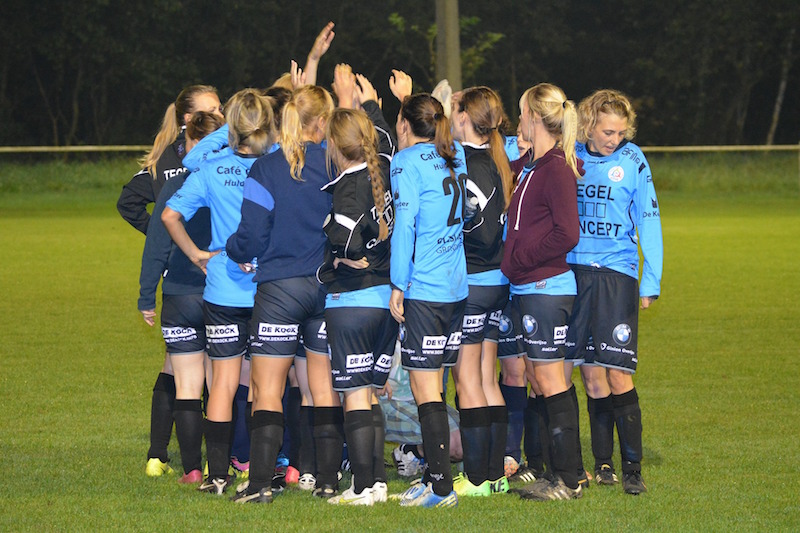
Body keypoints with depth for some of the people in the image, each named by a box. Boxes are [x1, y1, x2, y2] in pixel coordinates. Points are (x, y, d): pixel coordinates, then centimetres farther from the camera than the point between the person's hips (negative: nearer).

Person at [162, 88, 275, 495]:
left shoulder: (211, 171, -4)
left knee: (223, 382, 6)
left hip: (224, 291, 0)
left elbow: (170, 215, -7)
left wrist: (197, 254, 2)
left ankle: (217, 475, 5)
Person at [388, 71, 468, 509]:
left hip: (422, 289, -7)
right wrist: (407, 98, 44)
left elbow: (404, 225, -13)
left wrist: (397, 286, -10)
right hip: (458, 287, 7)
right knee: (432, 388, 14)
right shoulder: (455, 158, 11)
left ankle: (440, 486, -7)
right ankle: (437, 475, 17)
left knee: (425, 389, -5)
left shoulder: (408, 162, -8)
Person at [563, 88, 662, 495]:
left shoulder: (633, 161, -1)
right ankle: (603, 464, 14)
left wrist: (651, 282, 0)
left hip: (616, 276, -2)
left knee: (617, 374, -7)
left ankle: (632, 467, 0)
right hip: (573, 274, 2)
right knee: (591, 374, 5)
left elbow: (648, 223, 2)